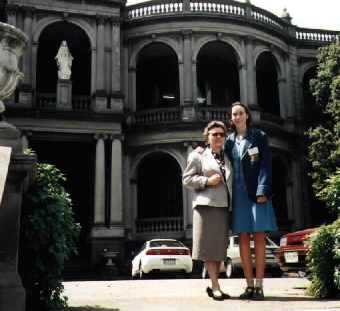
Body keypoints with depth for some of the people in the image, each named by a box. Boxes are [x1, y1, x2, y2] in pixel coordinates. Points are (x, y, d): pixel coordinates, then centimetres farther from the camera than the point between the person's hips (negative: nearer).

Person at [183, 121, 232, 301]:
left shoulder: (227, 158, 20)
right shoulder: (198, 155, 3)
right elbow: (187, 179, -1)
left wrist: (232, 204, 12)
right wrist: (207, 181, -14)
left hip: (224, 207, 6)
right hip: (207, 205, -6)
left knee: (220, 248, 8)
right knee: (210, 247, -6)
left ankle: (213, 286, 18)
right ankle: (215, 287, -2)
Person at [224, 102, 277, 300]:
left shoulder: (259, 136, 4)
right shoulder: (229, 141, 14)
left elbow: (266, 165, -3)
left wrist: (262, 191, -13)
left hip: (257, 192, -3)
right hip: (238, 194, 3)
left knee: (259, 238, -4)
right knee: (243, 239, 2)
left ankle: (259, 286, -2)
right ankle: (249, 285, 7)